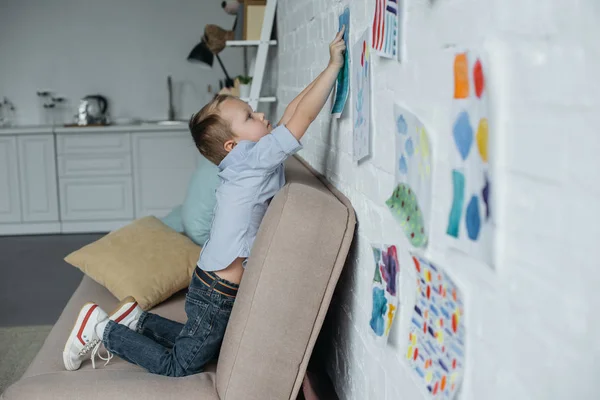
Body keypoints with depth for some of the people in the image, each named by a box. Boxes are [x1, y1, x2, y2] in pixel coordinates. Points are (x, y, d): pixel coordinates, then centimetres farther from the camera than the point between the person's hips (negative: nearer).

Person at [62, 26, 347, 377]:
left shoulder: (248, 162, 2)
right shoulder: (252, 159, -23)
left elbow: (292, 113, 5)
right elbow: (303, 117, -29)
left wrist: (331, 71, 1)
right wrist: (334, 65, -25)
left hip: (217, 286, 9)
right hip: (217, 295, -9)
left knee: (210, 347, 27)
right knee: (179, 366, 6)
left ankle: (138, 320, 28)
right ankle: (103, 330, 14)